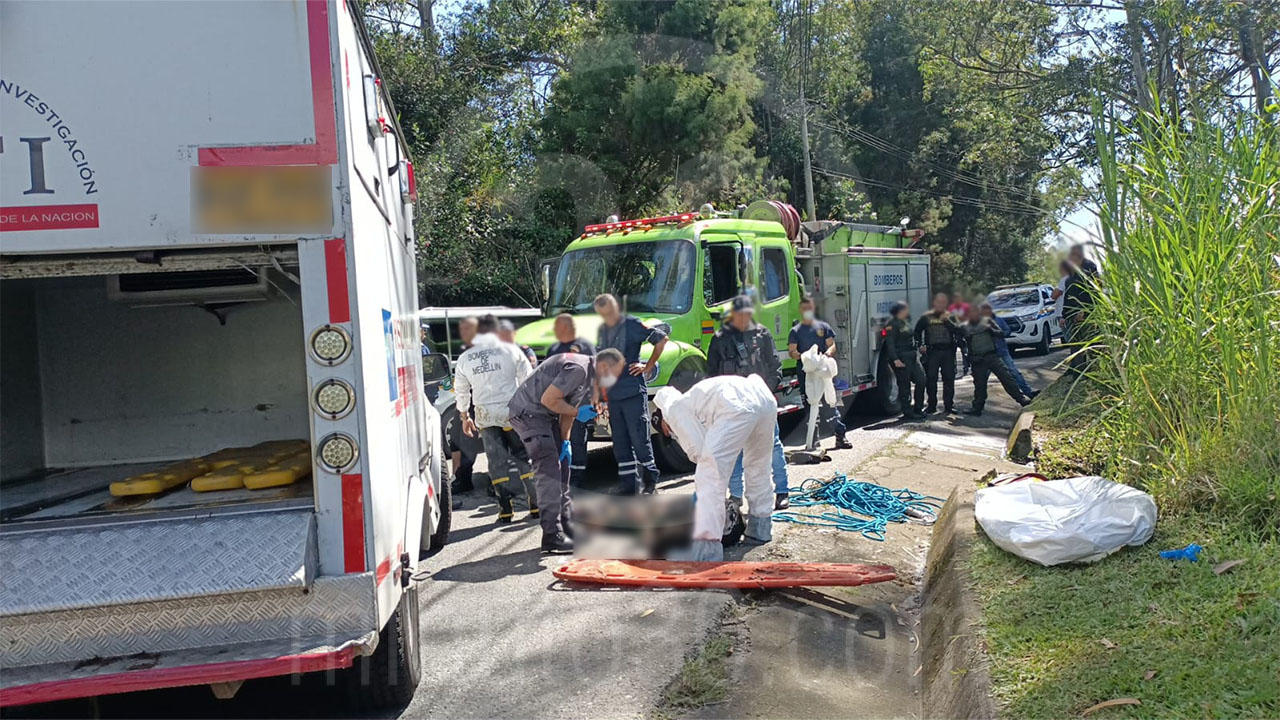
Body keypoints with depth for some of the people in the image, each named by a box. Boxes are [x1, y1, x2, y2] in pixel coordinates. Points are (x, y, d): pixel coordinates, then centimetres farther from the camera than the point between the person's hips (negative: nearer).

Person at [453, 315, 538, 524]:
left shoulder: (464, 358, 6)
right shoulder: (510, 350, -1)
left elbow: (461, 392, 14)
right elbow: (528, 380, 1)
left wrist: (465, 417, 26)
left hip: (484, 414, 2)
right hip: (511, 410, -1)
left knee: (497, 462, 8)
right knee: (523, 458, 7)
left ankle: (506, 509, 5)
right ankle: (536, 505, 5)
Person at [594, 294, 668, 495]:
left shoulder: (632, 325, -7)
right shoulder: (602, 330, 13)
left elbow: (661, 339, -4)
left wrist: (648, 367, -4)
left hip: (634, 392, -6)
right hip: (612, 394, 7)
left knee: (639, 439, -4)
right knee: (620, 444, 7)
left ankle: (650, 482, 10)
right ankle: (629, 488, 14)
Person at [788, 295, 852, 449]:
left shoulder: (823, 327, 14)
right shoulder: (795, 331, 10)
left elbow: (832, 345, 8)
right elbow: (791, 351, 1)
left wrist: (829, 352, -15)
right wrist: (800, 355, -22)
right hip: (805, 372, 0)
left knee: (831, 403, -4)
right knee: (810, 407, 2)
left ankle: (841, 436, -4)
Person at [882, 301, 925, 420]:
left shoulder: (905, 323, 18)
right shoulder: (892, 324, -12)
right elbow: (890, 343, -19)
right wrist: (895, 359, -27)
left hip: (911, 357, 10)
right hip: (900, 358, -10)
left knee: (921, 380, 7)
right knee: (904, 386, -3)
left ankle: (918, 410, 17)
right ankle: (907, 413, 4)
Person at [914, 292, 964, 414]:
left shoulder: (950, 317, 8)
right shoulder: (926, 317, 7)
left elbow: (959, 332, -6)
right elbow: (917, 332, 16)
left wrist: (947, 321, -15)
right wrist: (920, 345, 4)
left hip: (948, 351, 1)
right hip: (932, 352, -1)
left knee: (949, 379, 1)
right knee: (931, 379, -2)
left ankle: (949, 405, 8)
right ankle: (931, 406, 6)